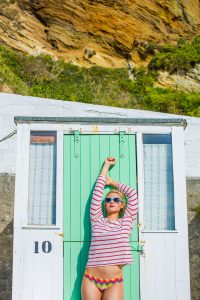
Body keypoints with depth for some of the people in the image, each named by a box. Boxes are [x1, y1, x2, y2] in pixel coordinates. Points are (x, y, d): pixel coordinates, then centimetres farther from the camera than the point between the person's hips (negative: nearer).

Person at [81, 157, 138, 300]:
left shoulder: (126, 222, 9)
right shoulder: (97, 220, 9)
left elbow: (132, 193, 9)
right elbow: (98, 190, 10)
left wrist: (112, 182, 22)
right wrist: (106, 165, 19)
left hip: (114, 283, 0)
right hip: (91, 279, 0)